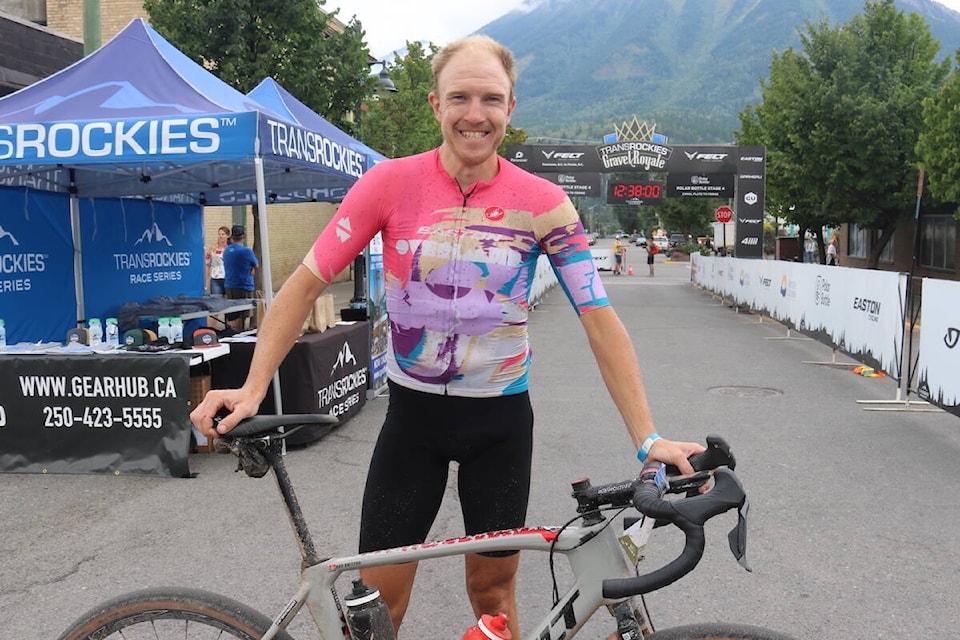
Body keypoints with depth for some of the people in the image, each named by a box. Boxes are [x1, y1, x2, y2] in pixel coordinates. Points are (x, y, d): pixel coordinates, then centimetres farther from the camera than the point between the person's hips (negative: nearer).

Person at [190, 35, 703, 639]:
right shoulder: (392, 182, -11)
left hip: (502, 418, 1)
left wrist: (647, 437, -18)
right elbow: (304, 285, -9)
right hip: (414, 412, 0)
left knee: (493, 589, 15)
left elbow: (600, 318, -11)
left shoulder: (543, 202, -10)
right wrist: (253, 388, -20)